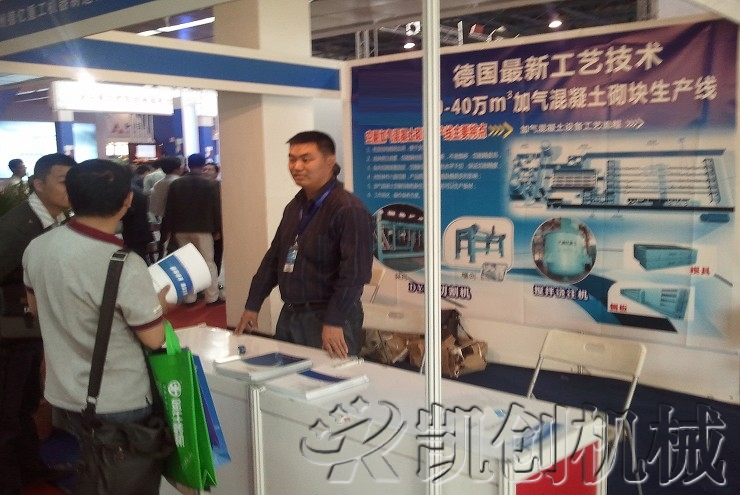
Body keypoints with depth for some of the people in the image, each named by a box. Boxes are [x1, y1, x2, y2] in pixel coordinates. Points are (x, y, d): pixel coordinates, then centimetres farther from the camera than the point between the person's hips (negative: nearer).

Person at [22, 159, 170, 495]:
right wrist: (157, 303, 1)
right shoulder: (126, 266, -28)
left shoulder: (36, 248, -8)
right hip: (119, 405, -6)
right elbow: (154, 339, -17)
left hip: (63, 396, 6)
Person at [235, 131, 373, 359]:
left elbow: (355, 272, -21)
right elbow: (274, 258, 17)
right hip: (289, 315, 8)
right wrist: (252, 306, 16)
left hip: (327, 318, -8)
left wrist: (334, 322, -25)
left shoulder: (348, 209, -15)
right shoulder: (294, 207, 12)